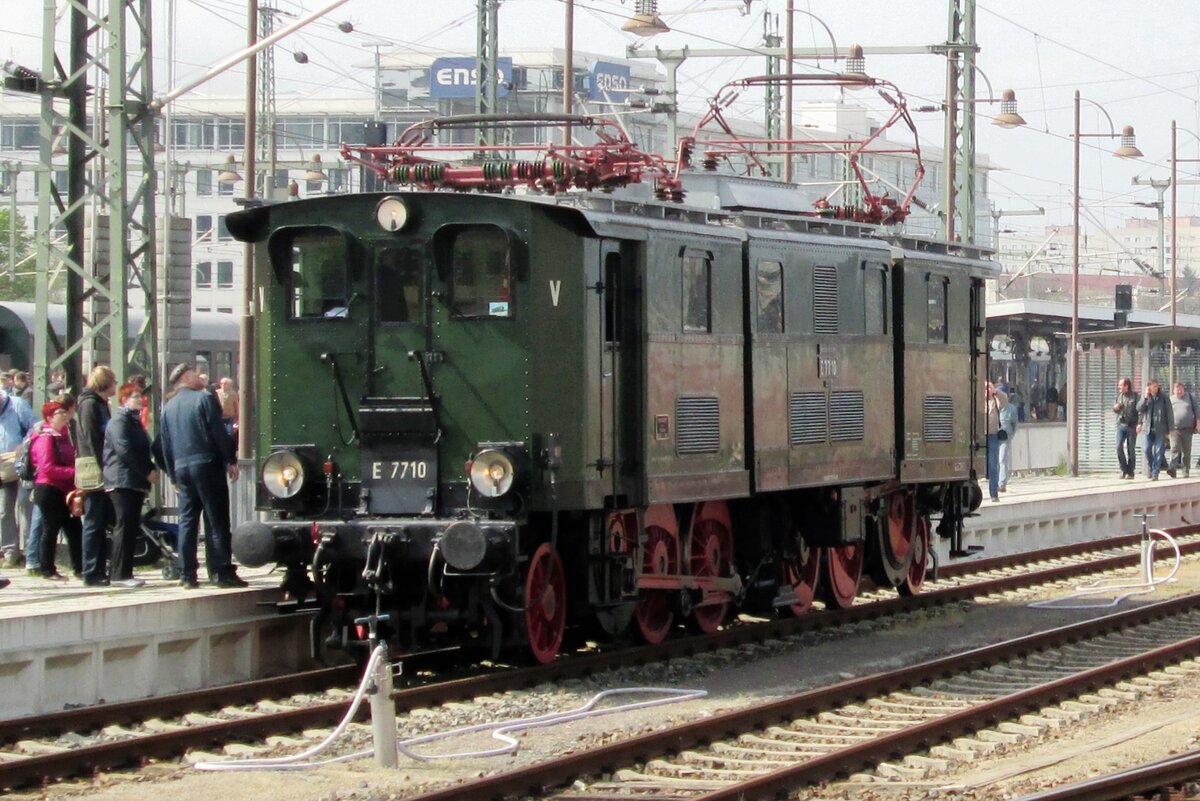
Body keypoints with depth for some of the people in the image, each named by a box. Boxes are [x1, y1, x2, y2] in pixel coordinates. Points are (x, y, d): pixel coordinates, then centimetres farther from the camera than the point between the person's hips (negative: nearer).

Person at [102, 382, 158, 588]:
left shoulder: (134, 420, 21)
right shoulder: (119, 421, -9)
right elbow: (124, 450, -19)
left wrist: (151, 470, 8)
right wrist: (147, 472, -17)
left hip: (136, 483, 9)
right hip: (122, 481, -9)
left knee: (132, 528, 8)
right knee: (125, 526, -10)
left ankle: (125, 572, 10)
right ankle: (120, 574, -10)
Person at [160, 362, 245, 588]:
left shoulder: (168, 408, 12)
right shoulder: (204, 398, -5)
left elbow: (166, 445, 15)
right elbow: (219, 433, -10)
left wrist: (174, 476, 20)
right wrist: (231, 461, -2)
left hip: (181, 468, 6)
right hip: (207, 465, -6)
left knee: (187, 521, 8)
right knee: (217, 521, -4)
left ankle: (186, 574, 5)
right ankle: (222, 572, -7)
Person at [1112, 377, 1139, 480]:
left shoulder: (1135, 396, -2)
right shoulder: (1118, 396, 12)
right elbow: (1114, 409, 23)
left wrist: (1139, 424, -16)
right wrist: (1115, 408, -3)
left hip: (1132, 426, -4)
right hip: (1121, 425, 4)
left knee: (1130, 450, 1)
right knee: (1119, 447, -9)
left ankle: (1130, 472, 10)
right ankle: (1124, 470, 4)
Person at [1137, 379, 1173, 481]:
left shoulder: (1163, 398, 0)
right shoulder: (1146, 398, 9)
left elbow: (1169, 414, 0)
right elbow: (1139, 409, -3)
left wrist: (1170, 429, -3)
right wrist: (1146, 397, -10)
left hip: (1160, 429, -2)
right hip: (1148, 429, 2)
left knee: (1159, 452, -4)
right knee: (1147, 450, -1)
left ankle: (1155, 473, 0)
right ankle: (1150, 468, 24)